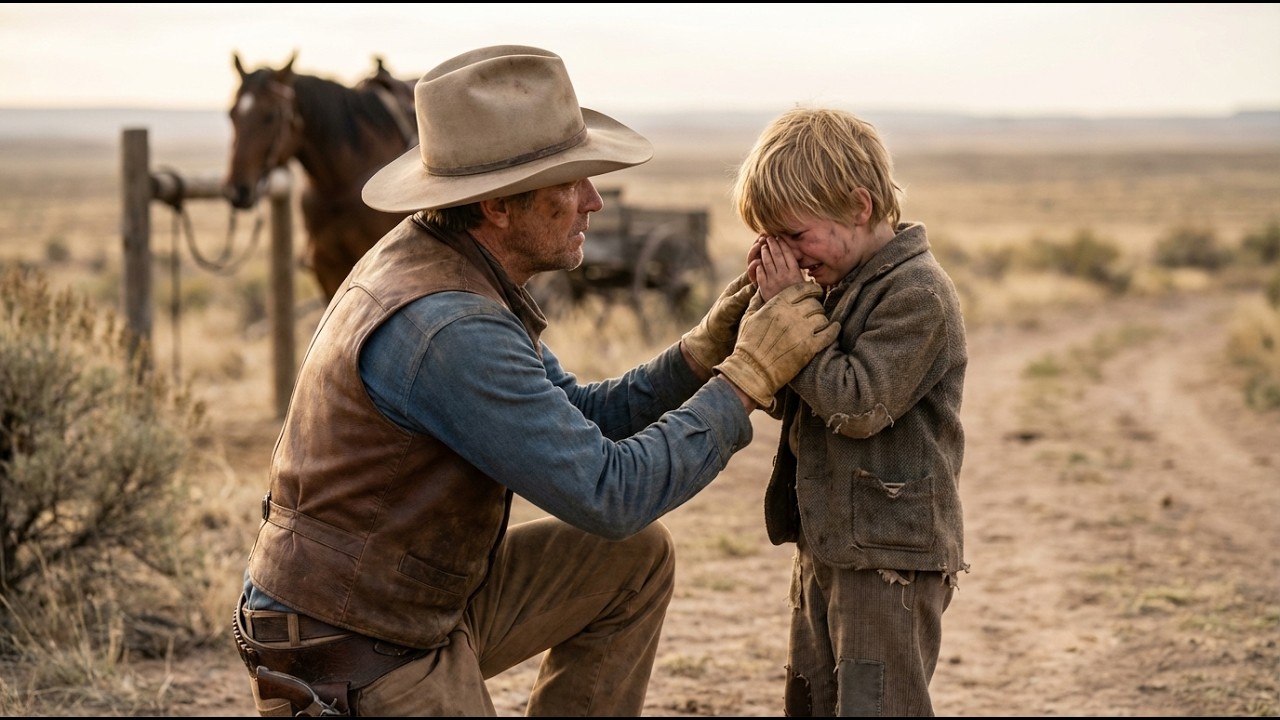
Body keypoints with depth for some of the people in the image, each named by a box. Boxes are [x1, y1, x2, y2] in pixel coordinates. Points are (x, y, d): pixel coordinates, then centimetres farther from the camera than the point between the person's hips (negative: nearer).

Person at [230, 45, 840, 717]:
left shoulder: (431, 259, 3)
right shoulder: (448, 331, -27)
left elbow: (574, 419, 11)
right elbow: (608, 497, -25)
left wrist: (702, 352, -2)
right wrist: (747, 376, -17)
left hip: (420, 606, 9)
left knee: (635, 559, 10)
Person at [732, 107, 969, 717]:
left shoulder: (917, 292, -17)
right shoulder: (839, 285, 10)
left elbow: (858, 404, -24)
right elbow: (781, 399, 12)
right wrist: (768, 303, -2)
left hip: (891, 555, -10)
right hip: (829, 545, 10)